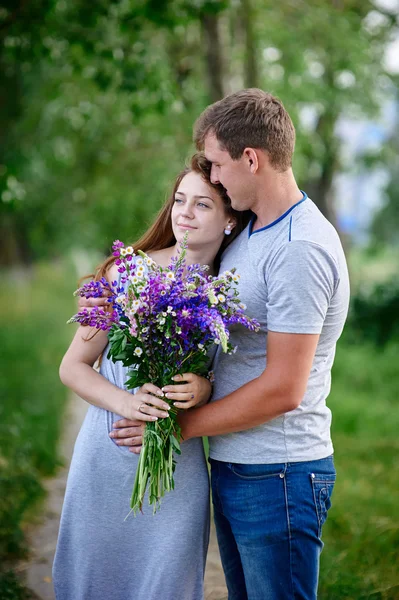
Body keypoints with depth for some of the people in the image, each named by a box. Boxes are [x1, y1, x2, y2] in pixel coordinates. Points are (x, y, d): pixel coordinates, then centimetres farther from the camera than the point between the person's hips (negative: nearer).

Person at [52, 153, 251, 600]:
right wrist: (124, 403, -20)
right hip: (106, 459, -1)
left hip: (179, 469, 1)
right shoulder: (127, 271, -6)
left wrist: (205, 389, -13)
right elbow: (73, 366, -2)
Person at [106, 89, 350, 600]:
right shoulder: (247, 231, 11)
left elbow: (282, 390, -22)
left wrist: (179, 426, -13)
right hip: (232, 467, 9)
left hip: (277, 477, -9)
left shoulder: (300, 250, -19)